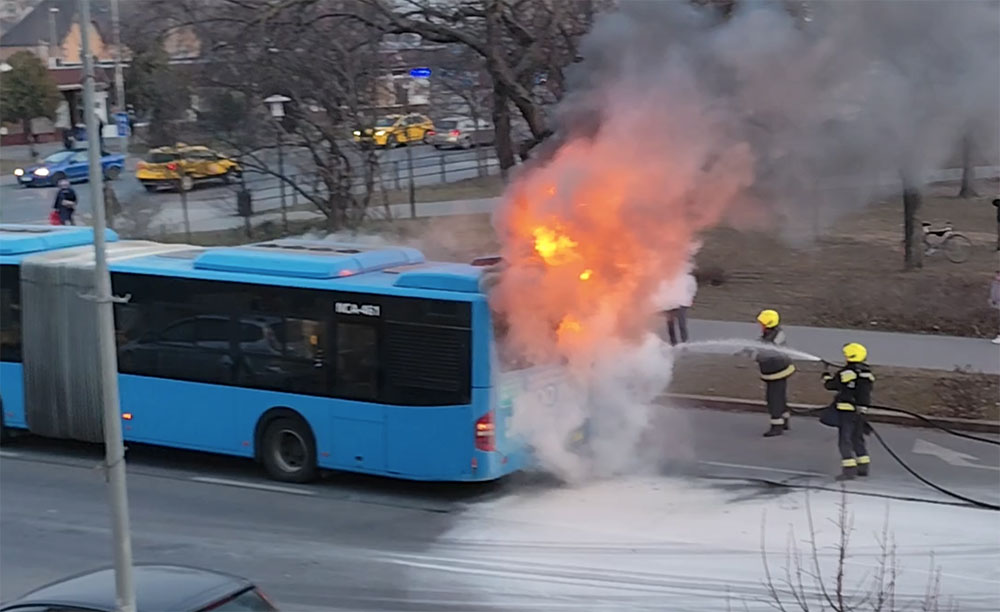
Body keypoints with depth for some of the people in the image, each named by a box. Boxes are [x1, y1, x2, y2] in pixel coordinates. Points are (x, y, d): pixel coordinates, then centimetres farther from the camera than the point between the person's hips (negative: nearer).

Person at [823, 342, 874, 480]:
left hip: (846, 410, -7)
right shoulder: (868, 373, 5)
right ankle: (863, 466, 24)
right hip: (860, 411, 7)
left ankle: (849, 469, -9)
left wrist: (826, 377, 21)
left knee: (845, 440, -4)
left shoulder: (845, 373, -14)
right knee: (858, 439, 20)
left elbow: (830, 385, -3)